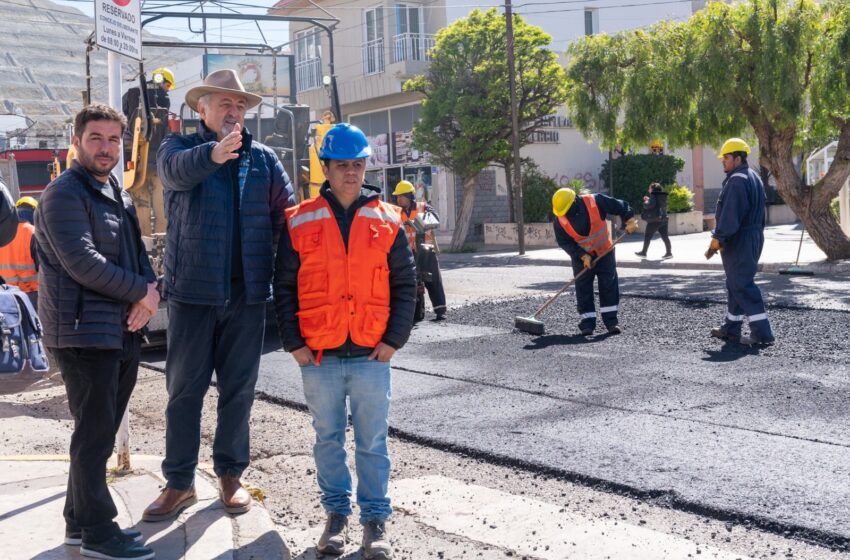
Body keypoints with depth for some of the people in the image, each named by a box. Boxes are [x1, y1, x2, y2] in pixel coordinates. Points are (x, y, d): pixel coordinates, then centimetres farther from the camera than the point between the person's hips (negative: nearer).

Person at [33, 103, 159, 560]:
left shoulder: (116, 193, 17)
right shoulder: (64, 193, -10)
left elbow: (136, 250, 16)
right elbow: (81, 261, -20)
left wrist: (149, 293, -5)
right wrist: (141, 291, -13)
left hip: (123, 331, 9)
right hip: (84, 333, -9)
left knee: (99, 432, 14)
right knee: (94, 433, -3)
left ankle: (80, 520, 26)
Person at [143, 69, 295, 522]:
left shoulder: (263, 158, 9)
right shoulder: (179, 146, 2)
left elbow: (287, 212, 5)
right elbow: (176, 169, -23)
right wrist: (213, 154, -44)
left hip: (247, 292, 2)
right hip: (192, 290, -2)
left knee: (239, 389, 10)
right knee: (184, 389, 5)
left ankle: (231, 474, 24)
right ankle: (179, 483, 16)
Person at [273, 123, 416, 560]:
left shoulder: (387, 221, 4)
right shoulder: (300, 222, 2)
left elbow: (405, 284, 6)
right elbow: (284, 287, 4)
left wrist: (394, 339, -2)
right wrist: (294, 343, -2)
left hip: (371, 354, 0)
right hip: (318, 355, 0)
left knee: (372, 442, 6)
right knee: (328, 439, 12)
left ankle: (375, 520, 17)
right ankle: (337, 513, 26)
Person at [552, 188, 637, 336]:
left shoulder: (595, 202, -24)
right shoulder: (560, 220, -18)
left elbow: (620, 206, -14)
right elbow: (564, 242, -13)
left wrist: (629, 220, -29)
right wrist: (582, 256, -21)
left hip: (604, 251, -1)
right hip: (581, 256, 1)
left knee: (609, 284, -2)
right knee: (583, 288, -1)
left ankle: (611, 320, 4)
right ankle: (587, 322, 6)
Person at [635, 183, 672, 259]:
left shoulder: (653, 196, -11)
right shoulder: (663, 196, 15)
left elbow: (649, 205, -21)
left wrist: (646, 201, 0)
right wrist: (648, 199, 21)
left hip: (654, 220, -8)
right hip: (663, 218, 8)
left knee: (647, 236, 3)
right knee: (664, 236, 5)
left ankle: (643, 252, 10)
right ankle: (669, 252, 0)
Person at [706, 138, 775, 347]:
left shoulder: (737, 181, -17)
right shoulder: (754, 178, 16)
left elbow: (730, 216, -23)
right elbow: (761, 212, 20)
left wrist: (717, 239, -20)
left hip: (738, 241, -10)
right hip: (754, 237, 10)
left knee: (742, 285, -9)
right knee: (736, 283, 17)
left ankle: (762, 333, -11)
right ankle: (731, 328, 24)